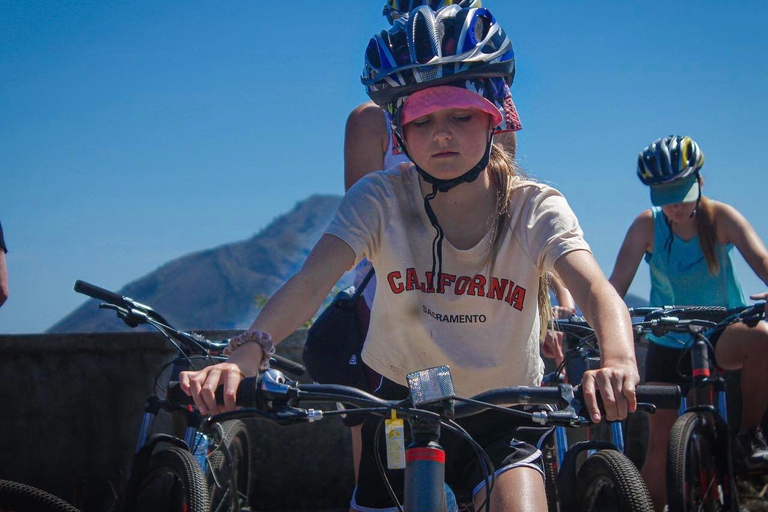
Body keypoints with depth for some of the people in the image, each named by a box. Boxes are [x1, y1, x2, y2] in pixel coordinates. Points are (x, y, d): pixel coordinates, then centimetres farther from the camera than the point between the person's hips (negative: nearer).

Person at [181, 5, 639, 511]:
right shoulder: (382, 199, -13)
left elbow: (596, 290, -30)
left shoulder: (535, 208, -14)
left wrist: (618, 361, -55)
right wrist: (245, 355, -48)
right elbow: (312, 281, -27)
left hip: (502, 417, -1)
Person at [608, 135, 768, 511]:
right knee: (660, 443, -3)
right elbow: (618, 282, -17)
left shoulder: (720, 218, -12)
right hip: (668, 345, 1)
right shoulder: (647, 225, -10)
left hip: (721, 335, -1)